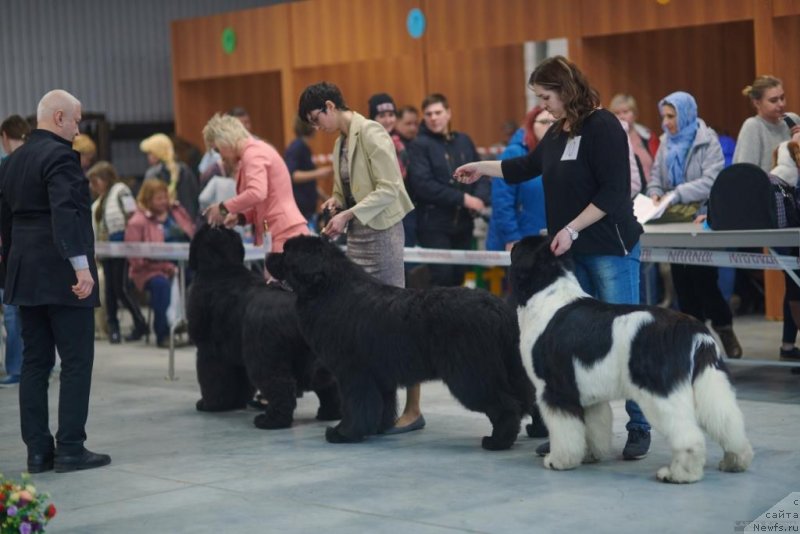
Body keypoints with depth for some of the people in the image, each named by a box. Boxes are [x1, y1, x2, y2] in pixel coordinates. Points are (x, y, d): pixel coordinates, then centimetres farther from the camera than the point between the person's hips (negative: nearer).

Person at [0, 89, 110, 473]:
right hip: (61, 276, -8)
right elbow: (65, 213, -23)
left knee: (35, 362, 9)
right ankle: (70, 448, -2)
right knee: (77, 362, -2)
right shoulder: (60, 155, -13)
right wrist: (81, 266, -27)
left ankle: (38, 451, 10)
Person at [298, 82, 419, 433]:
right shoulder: (341, 140, 16)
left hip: (381, 230, -9)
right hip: (356, 234, 9)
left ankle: (413, 409, -4)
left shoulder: (370, 133, -10)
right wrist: (336, 202, 4)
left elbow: (389, 188, -16)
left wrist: (348, 214, -19)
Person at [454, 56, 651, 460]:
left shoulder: (603, 127, -11)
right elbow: (527, 167, 31)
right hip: (573, 253, 8)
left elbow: (613, 192, -17)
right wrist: (481, 168, 35)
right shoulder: (557, 133, 12)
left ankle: (639, 428, 2)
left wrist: (571, 229, -19)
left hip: (611, 249, -8)